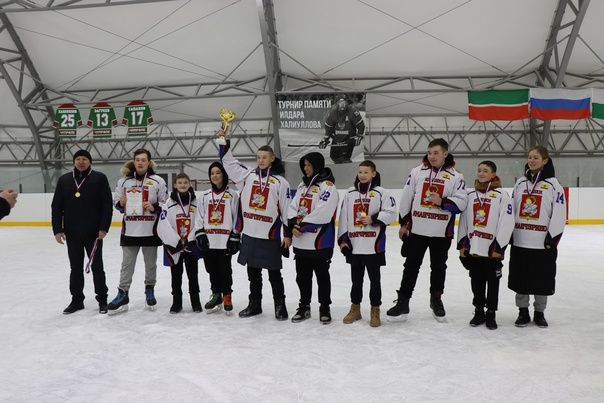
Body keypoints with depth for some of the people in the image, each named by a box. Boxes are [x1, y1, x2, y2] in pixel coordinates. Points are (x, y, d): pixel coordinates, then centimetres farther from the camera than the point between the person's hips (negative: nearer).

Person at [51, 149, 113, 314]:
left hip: (94, 233, -3)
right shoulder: (64, 180, 6)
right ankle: (77, 300, 24)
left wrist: (104, 228, -13)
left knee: (96, 266, 6)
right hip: (72, 233, 3)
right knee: (75, 267, 12)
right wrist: (57, 229, -1)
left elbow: (107, 205, -8)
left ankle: (102, 299, 17)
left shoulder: (100, 178, -4)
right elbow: (56, 207, 6)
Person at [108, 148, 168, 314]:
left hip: (150, 230, -1)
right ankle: (122, 295, 12)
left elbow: (166, 204, 2)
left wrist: (154, 207, -16)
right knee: (127, 264, 5)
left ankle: (150, 291, 30)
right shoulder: (124, 181, 6)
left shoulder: (157, 181, -1)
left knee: (151, 263, 12)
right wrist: (121, 204, -8)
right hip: (129, 230, 2)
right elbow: (116, 201, 14)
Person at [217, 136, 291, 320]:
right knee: (253, 272, 14)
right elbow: (229, 162, 8)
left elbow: (286, 209, -3)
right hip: (249, 234, 4)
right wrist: (224, 142, -5)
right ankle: (254, 304, 27)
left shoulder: (280, 181, -4)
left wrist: (288, 234, -4)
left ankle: (280, 305, 19)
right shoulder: (248, 175, 7)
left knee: (274, 273, 6)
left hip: (270, 235, -4)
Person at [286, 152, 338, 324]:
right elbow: (292, 207, 8)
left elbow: (321, 214, -22)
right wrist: (293, 225, -9)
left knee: (322, 276, 7)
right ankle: (304, 307, 30)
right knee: (302, 276, 16)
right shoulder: (303, 185, 13)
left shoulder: (328, 186, -12)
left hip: (319, 242, -7)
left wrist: (303, 225, -16)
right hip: (300, 242, 7)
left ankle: (324, 308, 22)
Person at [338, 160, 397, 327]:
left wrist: (374, 219, -19)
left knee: (374, 279, 6)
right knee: (356, 278, 15)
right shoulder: (350, 193, 9)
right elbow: (343, 218, 9)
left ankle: (375, 311, 18)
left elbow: (391, 213, -8)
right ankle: (355, 308, 28)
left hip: (374, 246, -4)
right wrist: (343, 239, 5)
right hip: (354, 245, 4)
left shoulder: (381, 193, -3)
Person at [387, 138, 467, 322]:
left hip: (442, 232, 0)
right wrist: (403, 223, 4)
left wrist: (443, 202, -23)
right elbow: (406, 198, 5)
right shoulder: (417, 172, 3)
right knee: (411, 266, 5)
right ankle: (402, 303, 12)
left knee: (438, 267, 15)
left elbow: (461, 202, -7)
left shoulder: (456, 176, -1)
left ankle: (436, 299, 34)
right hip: (416, 229, 1)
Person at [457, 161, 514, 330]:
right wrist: (462, 243, 7)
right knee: (476, 282, 11)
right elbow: (463, 222, 13)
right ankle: (479, 312, 24)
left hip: (492, 250, -4)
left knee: (493, 282, 7)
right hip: (473, 249, 4)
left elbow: (507, 223, -9)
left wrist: (498, 247, -12)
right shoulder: (470, 195, 10)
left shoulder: (501, 195, -4)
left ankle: (491, 314, 19)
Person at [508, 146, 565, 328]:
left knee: (542, 279, 7)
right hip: (519, 241, 3)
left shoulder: (553, 184, -3)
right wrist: (509, 231, 6)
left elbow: (559, 214, -6)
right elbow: (512, 209, 11)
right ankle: (523, 311, 22)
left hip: (542, 243, -3)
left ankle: (539, 312, 23)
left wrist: (552, 237, -11)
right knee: (520, 277, 8)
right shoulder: (520, 183, 10)